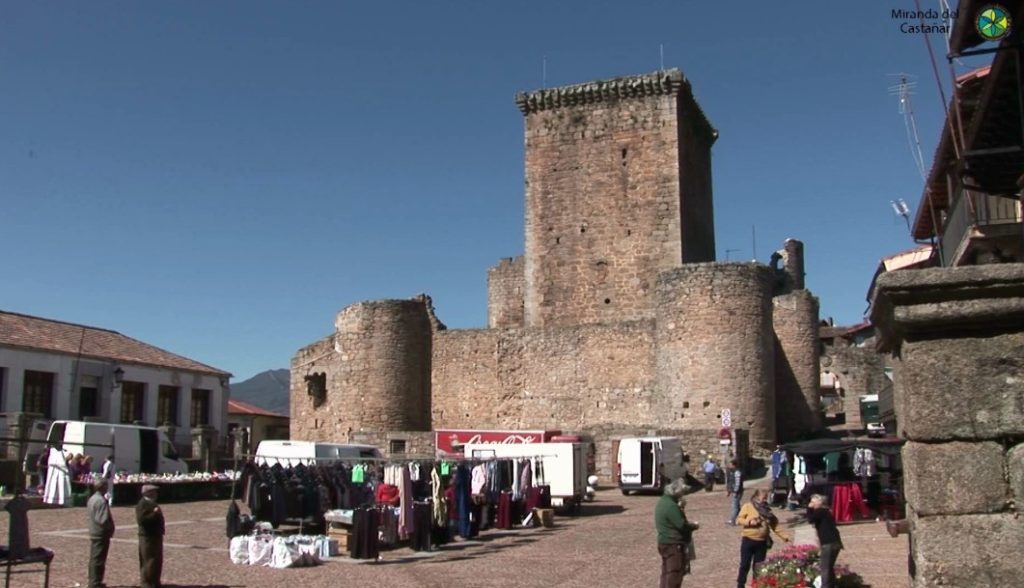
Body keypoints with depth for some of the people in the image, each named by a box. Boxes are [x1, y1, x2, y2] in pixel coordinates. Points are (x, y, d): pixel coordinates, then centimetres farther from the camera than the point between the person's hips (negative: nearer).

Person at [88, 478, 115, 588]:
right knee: (99, 560, -2)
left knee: (94, 559, 16)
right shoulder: (102, 501, -22)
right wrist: (110, 529, -10)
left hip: (94, 533, 9)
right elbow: (103, 520, -27)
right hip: (101, 534, -9)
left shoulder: (92, 499, 8)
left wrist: (110, 527, 11)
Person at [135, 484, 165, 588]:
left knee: (157, 561, 14)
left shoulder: (152, 503, 15)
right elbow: (141, 520, -27)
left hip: (156, 535, 10)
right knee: (149, 561, -4)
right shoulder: (142, 504, -16)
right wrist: (154, 513, -27)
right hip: (147, 537, -10)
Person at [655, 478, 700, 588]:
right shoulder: (671, 506, -22)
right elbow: (682, 525, -23)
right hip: (673, 544, -10)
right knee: (674, 575, -4)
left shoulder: (663, 501, 10)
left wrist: (680, 508, 6)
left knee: (667, 573, 16)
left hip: (665, 542, 10)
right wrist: (694, 526, -5)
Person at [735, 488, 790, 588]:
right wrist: (749, 522, -21)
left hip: (762, 542, 4)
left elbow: (774, 525, 9)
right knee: (745, 564, 2)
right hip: (748, 541, -3)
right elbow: (738, 520, -6)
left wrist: (783, 536, 1)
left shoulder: (767, 510, 8)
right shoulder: (748, 507, -4)